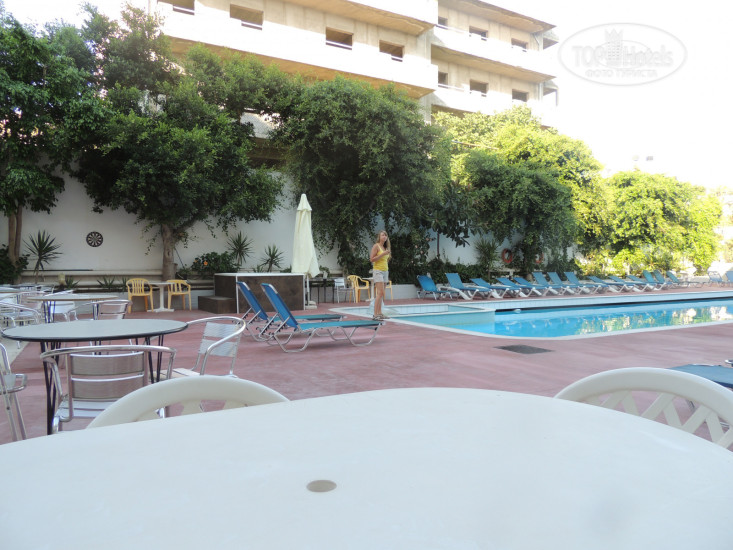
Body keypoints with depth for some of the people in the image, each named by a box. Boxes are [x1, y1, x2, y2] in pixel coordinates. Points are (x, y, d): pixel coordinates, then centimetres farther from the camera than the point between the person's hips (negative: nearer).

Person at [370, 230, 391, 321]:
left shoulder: (385, 247, 15)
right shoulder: (376, 246, -6)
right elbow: (371, 259, -13)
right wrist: (383, 254, -17)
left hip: (385, 271, 7)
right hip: (378, 271, -7)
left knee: (381, 293, 6)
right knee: (380, 293, -15)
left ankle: (379, 313, 8)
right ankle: (375, 315, -16)